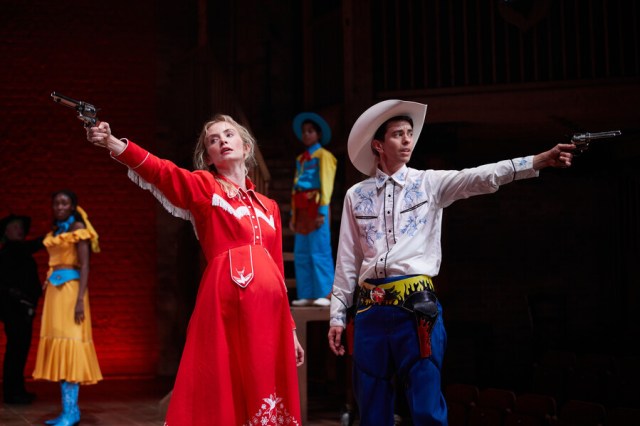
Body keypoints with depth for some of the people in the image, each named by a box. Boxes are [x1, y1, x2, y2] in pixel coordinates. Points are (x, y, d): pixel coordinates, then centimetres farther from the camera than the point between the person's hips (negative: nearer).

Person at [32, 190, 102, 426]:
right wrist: (47, 295, 12)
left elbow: (84, 265, -11)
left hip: (70, 289, -8)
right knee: (59, 347, 5)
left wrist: (80, 299, -20)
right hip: (55, 291, 8)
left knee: (69, 345, -12)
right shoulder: (55, 231, 18)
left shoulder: (77, 227, -4)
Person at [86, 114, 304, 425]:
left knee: (264, 396, 4)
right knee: (221, 396, -5)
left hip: (269, 309, 4)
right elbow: (158, 170, -11)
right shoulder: (202, 186, 8)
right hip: (225, 304, -4)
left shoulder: (268, 207, 20)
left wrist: (290, 330, 16)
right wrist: (112, 142, -28)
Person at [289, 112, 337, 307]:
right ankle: (306, 295, 7)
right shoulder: (300, 159, 21)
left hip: (316, 207, -7)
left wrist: (322, 211, -15)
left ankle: (324, 294, -8)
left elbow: (326, 184, -7)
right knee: (301, 254, 4)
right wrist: (293, 215, 12)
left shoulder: (323, 156, 1)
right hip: (300, 209, 7)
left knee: (319, 251, -9)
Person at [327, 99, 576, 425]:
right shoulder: (356, 196, 10)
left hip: (417, 307, -2)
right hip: (369, 310, 2)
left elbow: (482, 177, -9)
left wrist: (537, 161, -23)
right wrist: (338, 315, 9)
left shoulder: (429, 184, 6)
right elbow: (347, 261, 12)